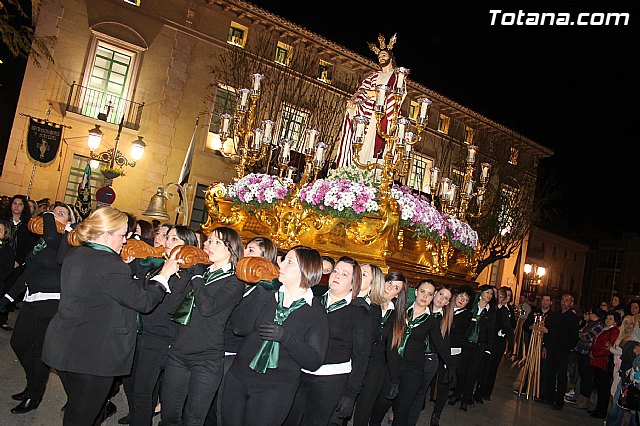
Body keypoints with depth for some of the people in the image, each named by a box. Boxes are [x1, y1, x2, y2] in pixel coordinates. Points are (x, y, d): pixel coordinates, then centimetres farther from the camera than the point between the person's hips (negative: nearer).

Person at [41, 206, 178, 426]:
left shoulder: (74, 255, 4)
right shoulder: (110, 265, -23)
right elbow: (144, 301, -17)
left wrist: (123, 265, 7)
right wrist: (164, 275, -6)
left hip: (63, 348, 9)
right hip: (92, 356, -9)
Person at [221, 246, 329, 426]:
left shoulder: (316, 311, -7)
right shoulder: (268, 294, 3)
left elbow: (314, 361, -12)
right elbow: (239, 328, -7)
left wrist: (285, 336, -25)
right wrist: (261, 292, -15)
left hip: (275, 389, -4)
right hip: (238, 376, 4)